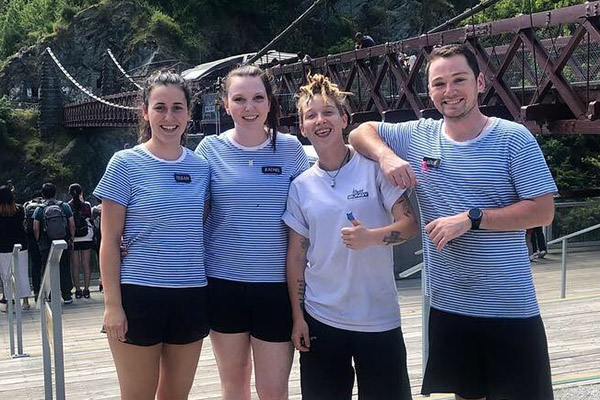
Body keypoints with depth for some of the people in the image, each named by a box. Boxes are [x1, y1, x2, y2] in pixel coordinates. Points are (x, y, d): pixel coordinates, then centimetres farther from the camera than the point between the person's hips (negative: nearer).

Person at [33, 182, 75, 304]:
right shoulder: (65, 206, 1)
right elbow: (72, 225, -1)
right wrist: (71, 239, 8)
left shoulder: (39, 210, -2)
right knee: (65, 270, 7)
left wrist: (39, 241, 6)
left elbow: (35, 229, -6)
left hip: (46, 246, -1)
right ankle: (66, 295, 8)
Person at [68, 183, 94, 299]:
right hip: (87, 237, 0)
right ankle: (86, 290, 4)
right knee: (86, 264, 4)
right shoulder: (87, 205, -5)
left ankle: (78, 290, 5)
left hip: (72, 239, 0)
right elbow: (90, 218, 3)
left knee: (75, 265, 5)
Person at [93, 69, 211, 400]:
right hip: (139, 295, -3)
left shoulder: (201, 167, 6)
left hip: (191, 297, 4)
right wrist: (112, 304, -9)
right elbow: (110, 241, -4)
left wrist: (212, 290, 8)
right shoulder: (125, 164, -4)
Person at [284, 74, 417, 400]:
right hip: (320, 318, 2)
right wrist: (297, 315, 3)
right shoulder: (301, 186, 4)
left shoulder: (373, 166, -4)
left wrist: (372, 237, -27)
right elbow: (296, 256, 7)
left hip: (379, 318, -2)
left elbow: (410, 223, -8)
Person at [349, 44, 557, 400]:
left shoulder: (514, 139, -7)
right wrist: (385, 155, -8)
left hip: (511, 308, -3)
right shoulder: (418, 136, 4)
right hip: (447, 306, 3)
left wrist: (471, 219, -18)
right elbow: (362, 131, 14)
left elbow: (543, 211, -9)